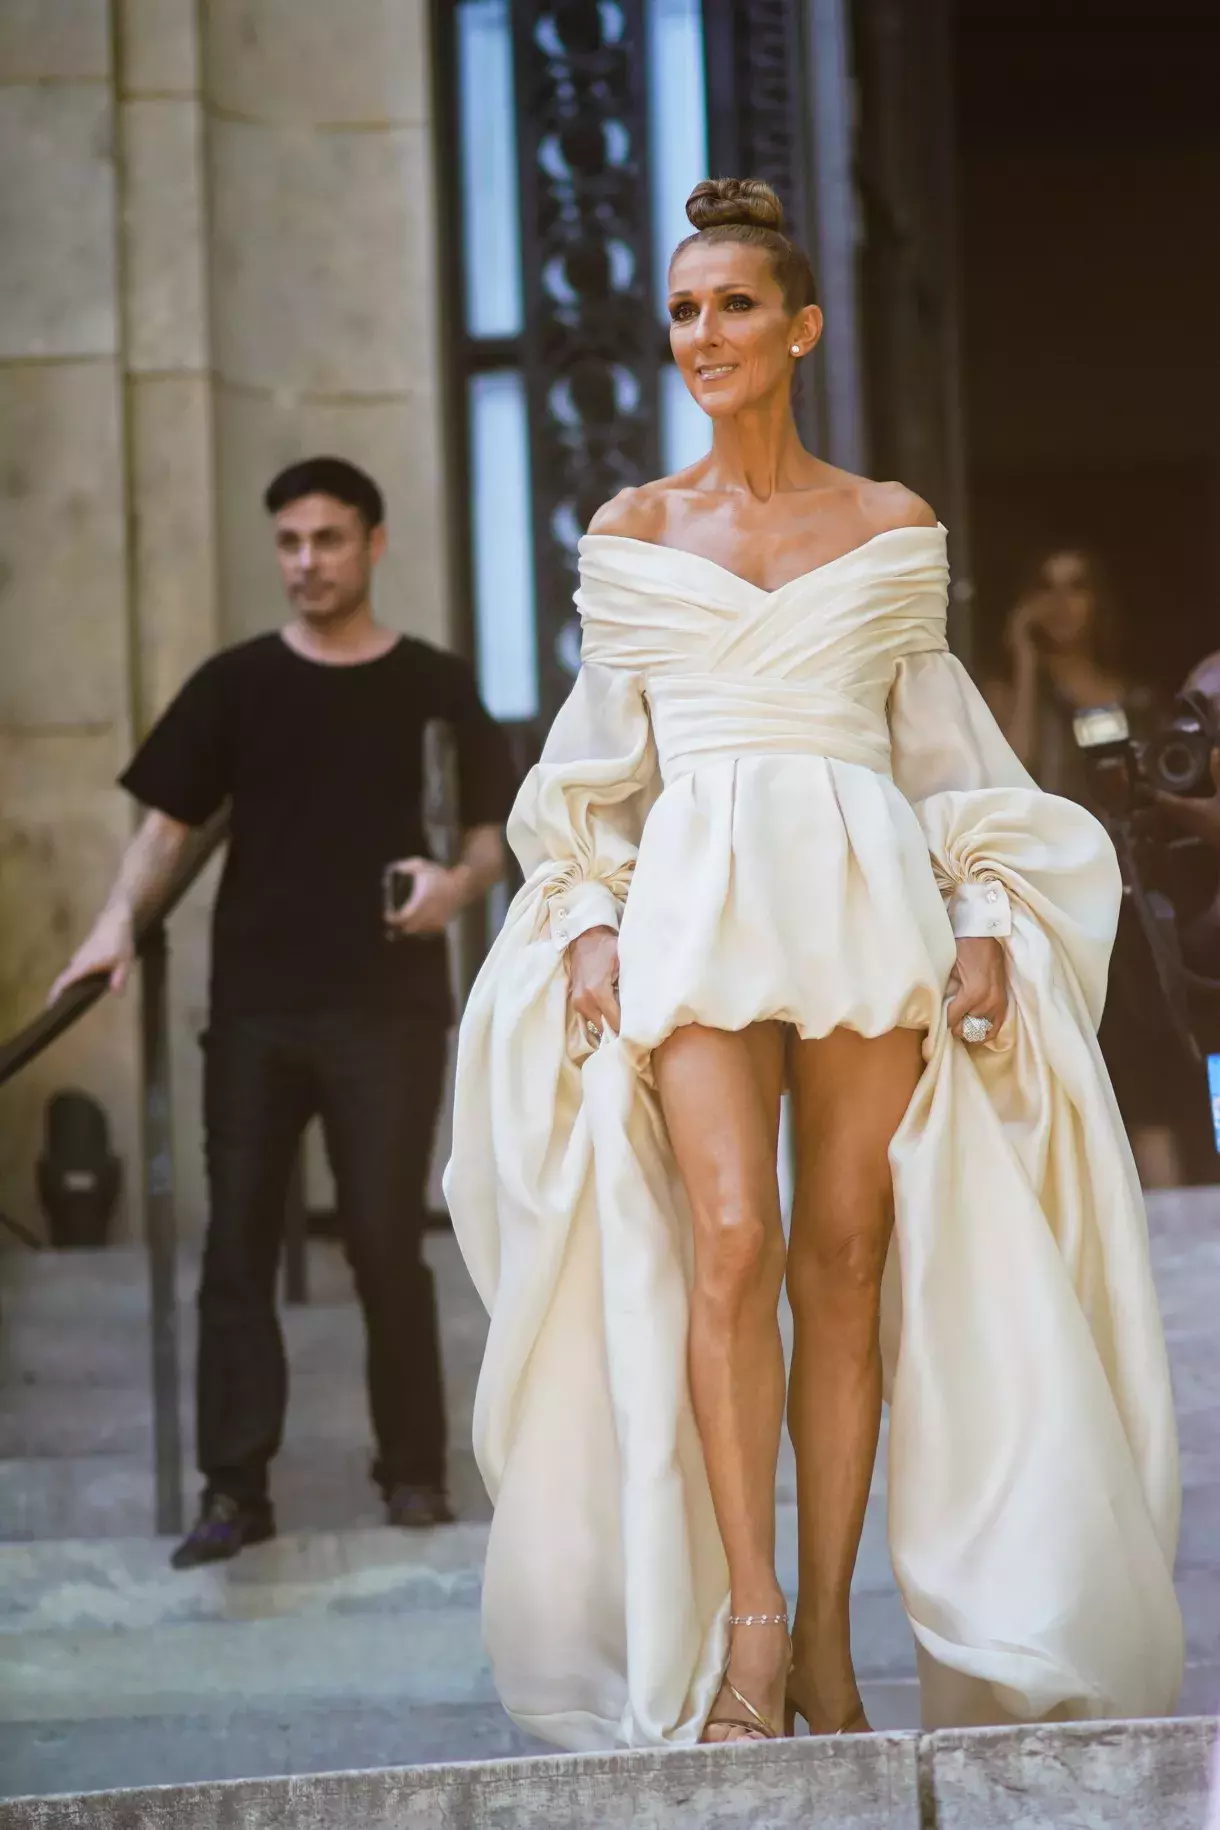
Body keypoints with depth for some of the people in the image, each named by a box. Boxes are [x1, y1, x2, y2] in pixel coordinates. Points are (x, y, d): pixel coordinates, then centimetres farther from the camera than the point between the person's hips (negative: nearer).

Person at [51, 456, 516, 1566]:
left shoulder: (433, 685, 5)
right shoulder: (236, 684, 7)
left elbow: (494, 831, 5)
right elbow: (170, 819, 4)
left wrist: (461, 882, -17)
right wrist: (121, 920, -14)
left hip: (390, 1009, -1)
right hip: (255, 1009, 2)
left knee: (387, 1245, 1)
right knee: (238, 1247, -1)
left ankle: (415, 1469, 14)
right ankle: (236, 1486, 3)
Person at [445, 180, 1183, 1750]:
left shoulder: (891, 529, 11)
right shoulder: (631, 533, 12)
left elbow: (941, 746, 12)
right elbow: (599, 766, 12)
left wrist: (983, 919, 2)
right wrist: (590, 922, 0)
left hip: (870, 900, 1)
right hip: (696, 900, 0)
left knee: (848, 1260, -3)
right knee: (728, 1237, -17)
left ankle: (826, 1634, 3)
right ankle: (749, 1618, -12)